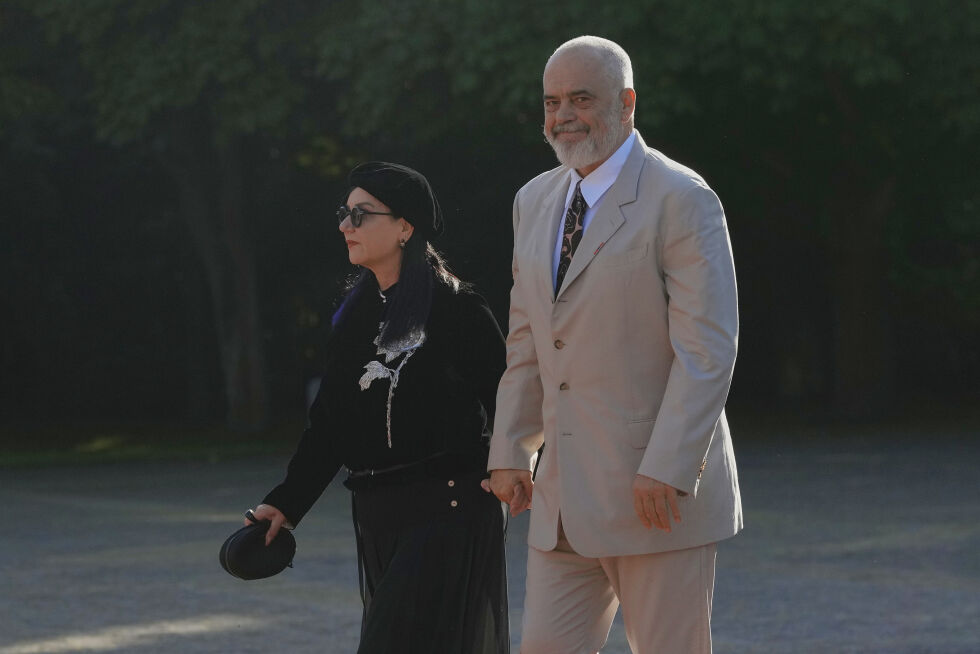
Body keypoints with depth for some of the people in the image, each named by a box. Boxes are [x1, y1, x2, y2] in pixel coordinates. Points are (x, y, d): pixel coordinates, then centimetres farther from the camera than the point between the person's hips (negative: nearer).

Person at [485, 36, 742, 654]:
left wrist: (667, 470, -20)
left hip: (660, 489, -7)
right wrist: (511, 451, 12)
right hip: (567, 498, 7)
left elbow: (708, 350, -14)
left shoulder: (682, 200, -9)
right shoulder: (536, 201, 14)